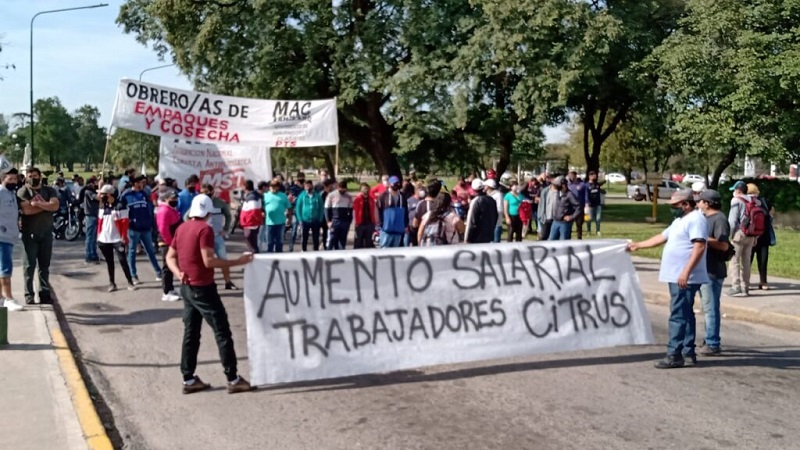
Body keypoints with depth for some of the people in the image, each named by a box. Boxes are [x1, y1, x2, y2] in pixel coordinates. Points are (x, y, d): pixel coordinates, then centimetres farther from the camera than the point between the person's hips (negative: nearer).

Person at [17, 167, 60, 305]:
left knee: (45, 265, 6)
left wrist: (38, 203, -17)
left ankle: (44, 293, 9)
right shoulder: (22, 192, 0)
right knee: (29, 265, -2)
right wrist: (46, 206, -9)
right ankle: (29, 294, 1)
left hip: (46, 233, 3)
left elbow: (55, 206, -9)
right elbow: (26, 210, -16)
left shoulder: (49, 191, 9)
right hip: (29, 233, -3)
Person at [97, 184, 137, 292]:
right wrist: (98, 236, 11)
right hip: (104, 239, 6)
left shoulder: (119, 207, -9)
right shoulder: (102, 207, 10)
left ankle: (130, 282, -2)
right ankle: (111, 283, 19)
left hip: (117, 239, -6)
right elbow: (99, 221, 14)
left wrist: (124, 237, -14)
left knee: (122, 260, -8)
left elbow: (124, 223, -11)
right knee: (109, 262, 12)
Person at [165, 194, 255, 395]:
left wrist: (179, 273, -3)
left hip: (187, 288, 8)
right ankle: (233, 379, 1)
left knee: (191, 333, 12)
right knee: (222, 332, -1)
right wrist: (238, 261, -20)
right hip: (202, 288, -8)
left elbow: (170, 257, 11)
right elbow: (208, 261, -23)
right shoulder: (204, 229, -15)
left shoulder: (181, 228, 10)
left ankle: (189, 379, 14)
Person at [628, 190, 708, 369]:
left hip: (685, 278, -10)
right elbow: (662, 237, 30)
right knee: (685, 315, 13)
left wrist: (686, 272, -29)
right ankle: (688, 352, 19)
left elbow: (699, 247, -23)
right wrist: (638, 245, 33)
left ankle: (674, 355, -9)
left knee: (678, 316, -10)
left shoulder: (696, 219, -13)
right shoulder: (680, 220, 20)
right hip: (676, 277, 10)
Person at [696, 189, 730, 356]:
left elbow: (724, 245, -24)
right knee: (708, 308, 17)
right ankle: (709, 340, 26)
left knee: (711, 308, -7)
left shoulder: (719, 219, -15)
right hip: (704, 271, 10)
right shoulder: (707, 218, 16)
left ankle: (713, 344, -2)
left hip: (713, 272, -10)